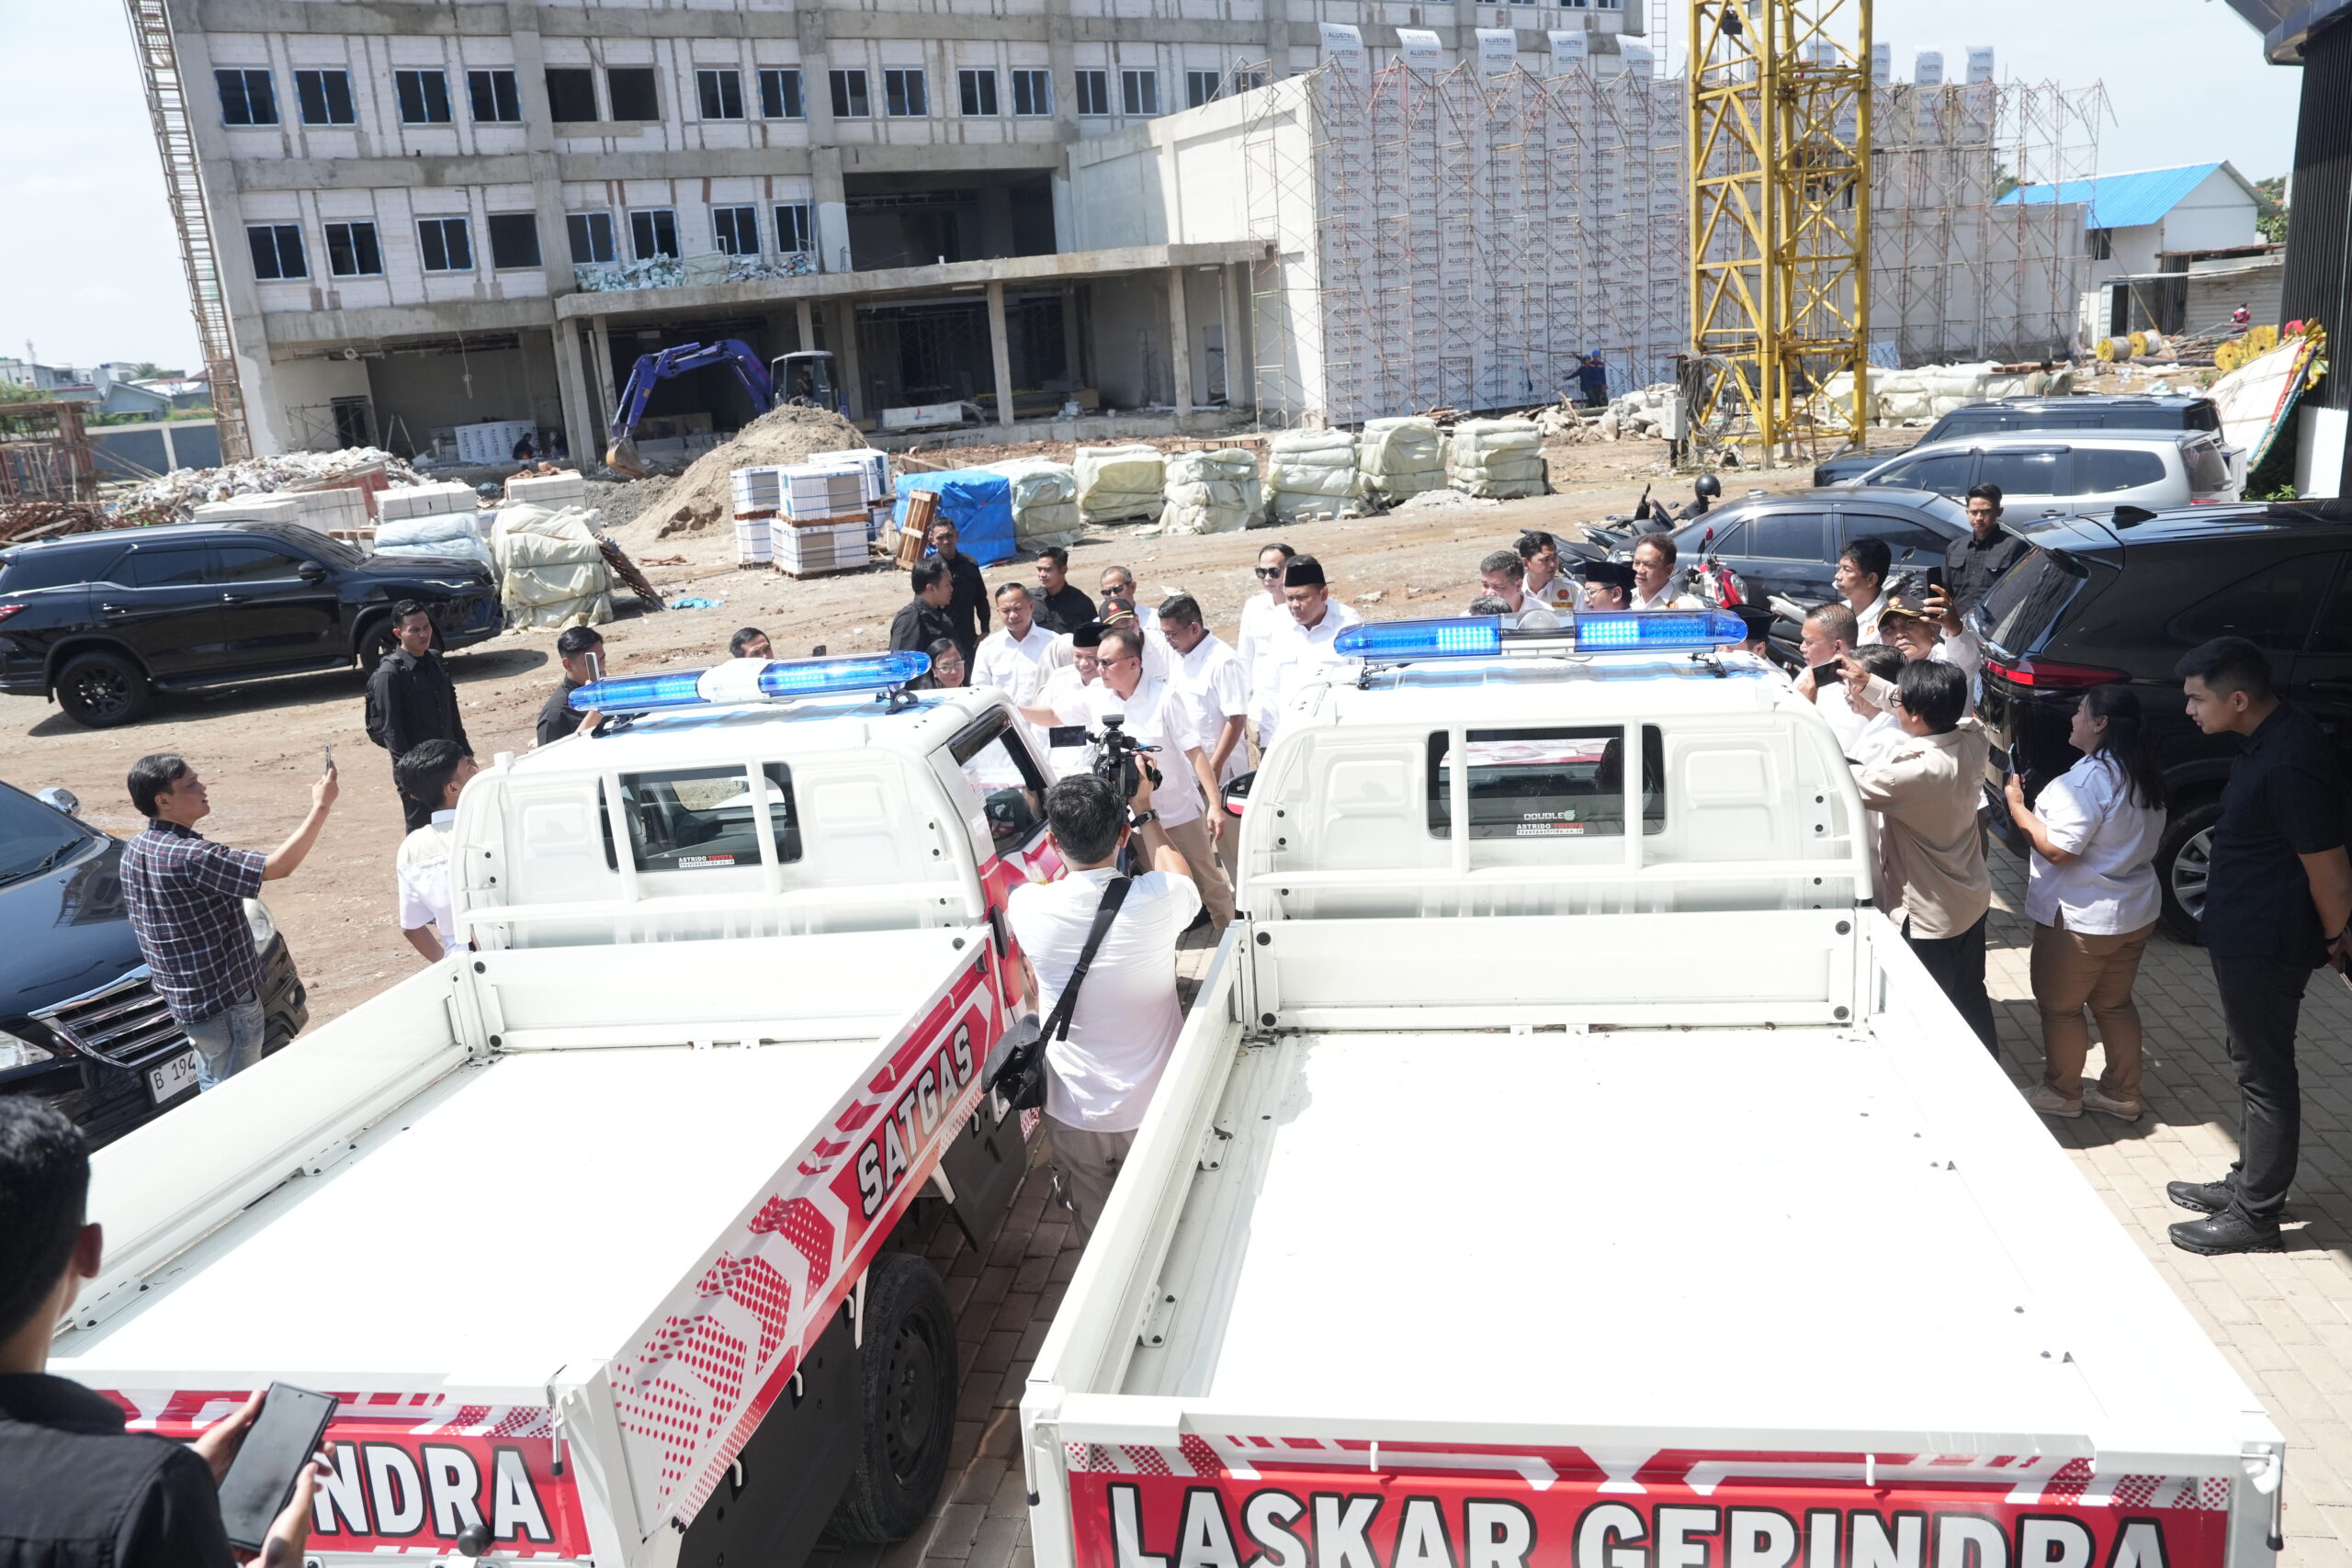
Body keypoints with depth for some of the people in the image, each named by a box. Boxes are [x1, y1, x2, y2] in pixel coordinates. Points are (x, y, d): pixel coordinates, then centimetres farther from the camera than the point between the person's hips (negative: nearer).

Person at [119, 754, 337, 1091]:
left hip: (181, 997, 10)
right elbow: (280, 866, -32)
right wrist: (320, 807, -28)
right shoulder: (189, 856, -28)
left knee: (213, 1087, 23)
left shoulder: (135, 848, 2)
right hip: (224, 1003, -9)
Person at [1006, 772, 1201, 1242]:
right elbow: (1178, 875, 6)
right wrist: (1143, 811, 14)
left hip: (1074, 1113, 0)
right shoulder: (1158, 901, -22)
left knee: (1096, 1242, 23)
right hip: (1157, 1107, 0)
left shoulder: (1027, 906, -19)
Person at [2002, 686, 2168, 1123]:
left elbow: (2056, 849, -26)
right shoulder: (2144, 776, 6)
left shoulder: (2088, 779, -24)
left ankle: (2062, 1092, 21)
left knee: (2059, 1006, 8)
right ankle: (2122, 1092, 28)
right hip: (2136, 911, 9)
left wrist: (2017, 807, -15)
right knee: (2114, 1003, 19)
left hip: (2082, 919, -9)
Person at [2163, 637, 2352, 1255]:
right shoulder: (2276, 735, 3)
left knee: (2264, 1074, 3)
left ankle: (2255, 1216, 16)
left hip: (2264, 947, -10)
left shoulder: (2288, 765, -29)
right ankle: (2249, 1182, 35)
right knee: (2255, 1063, 20)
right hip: (2244, 935, 10)